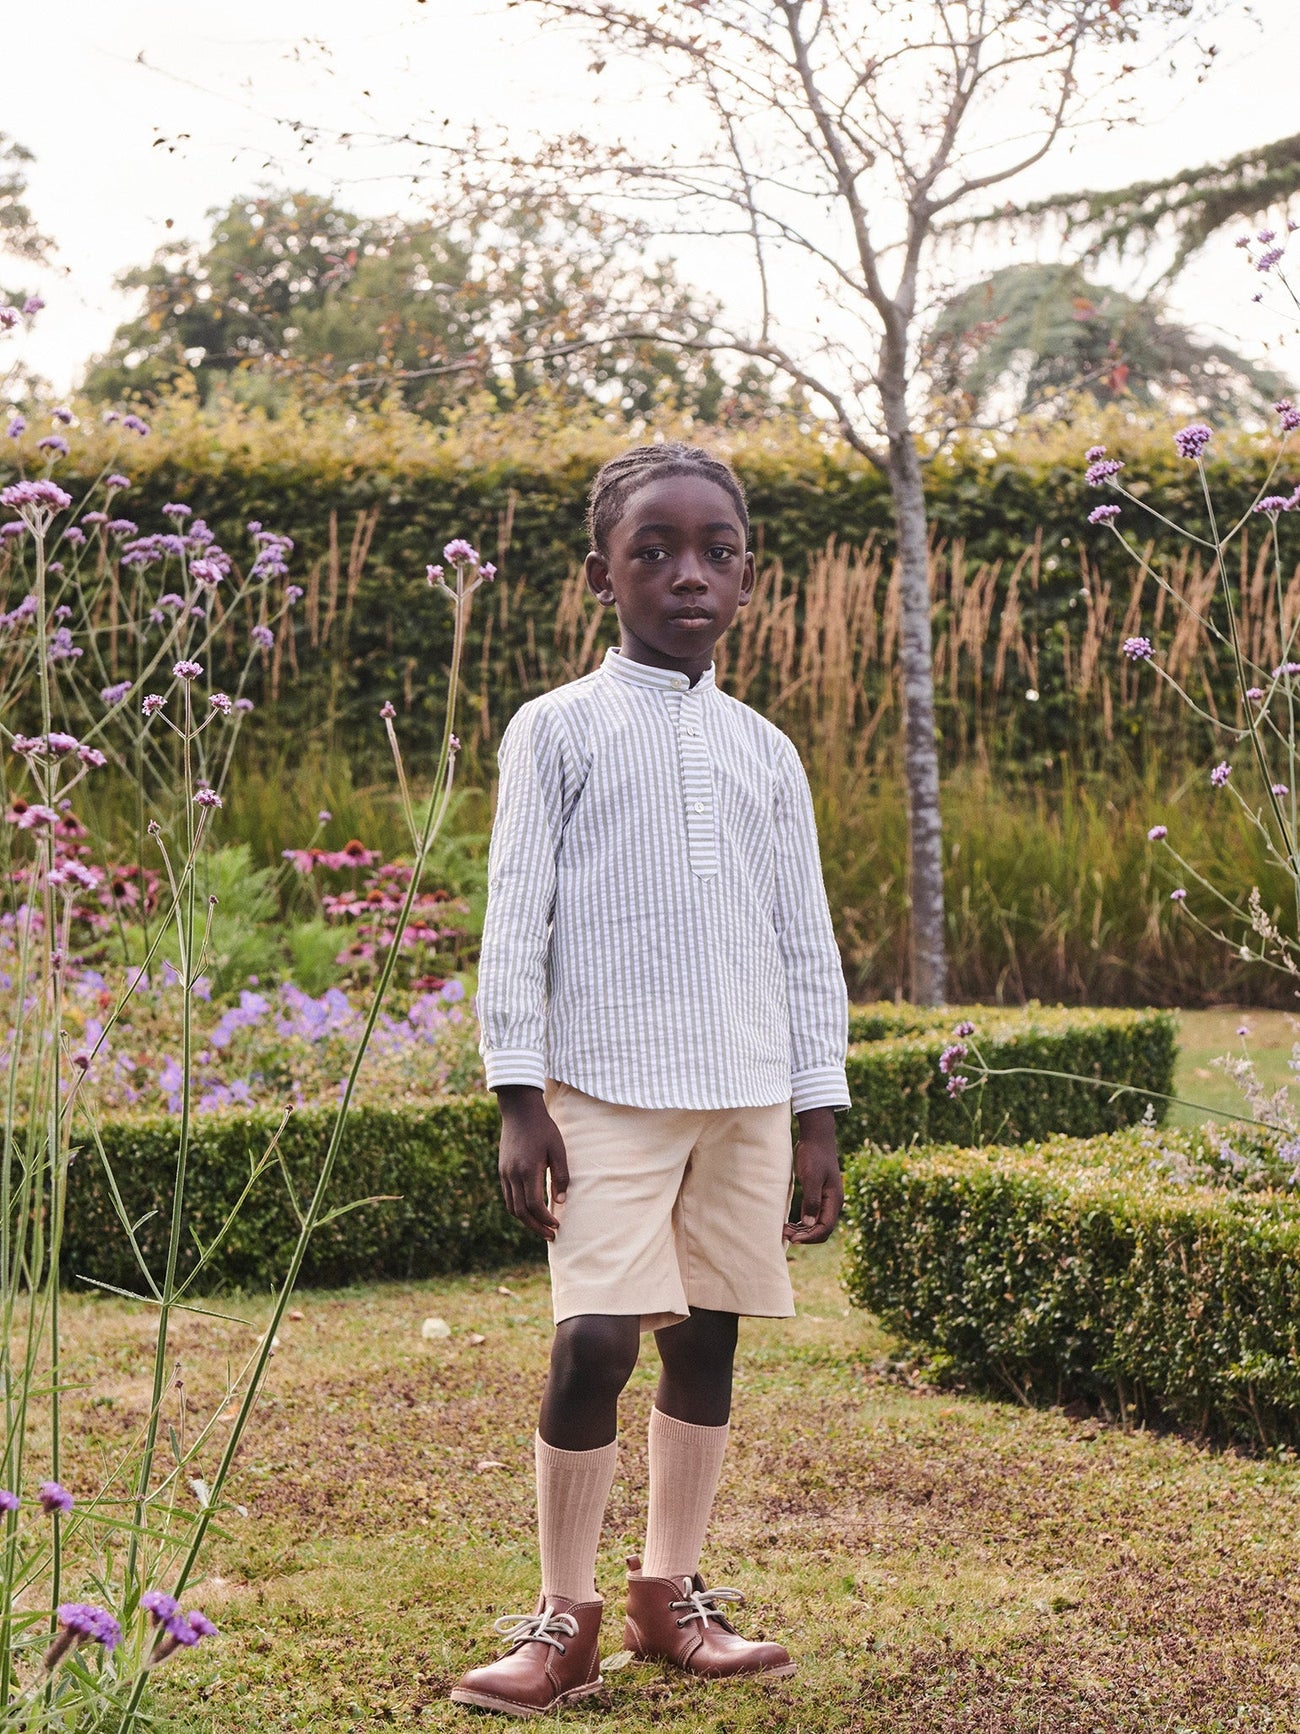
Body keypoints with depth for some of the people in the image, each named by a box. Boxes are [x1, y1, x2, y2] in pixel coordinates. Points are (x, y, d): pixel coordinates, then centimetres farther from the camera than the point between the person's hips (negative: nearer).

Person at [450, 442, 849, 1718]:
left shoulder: (764, 751, 12)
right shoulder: (559, 729, 1)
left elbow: (805, 939, 13)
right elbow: (516, 917, -2)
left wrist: (818, 1116, 8)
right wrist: (517, 1096, -8)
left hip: (747, 1095, 4)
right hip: (605, 1089, -4)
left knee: (706, 1339, 8)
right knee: (596, 1342, -12)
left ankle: (669, 1597, 22)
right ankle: (562, 1621, 1)